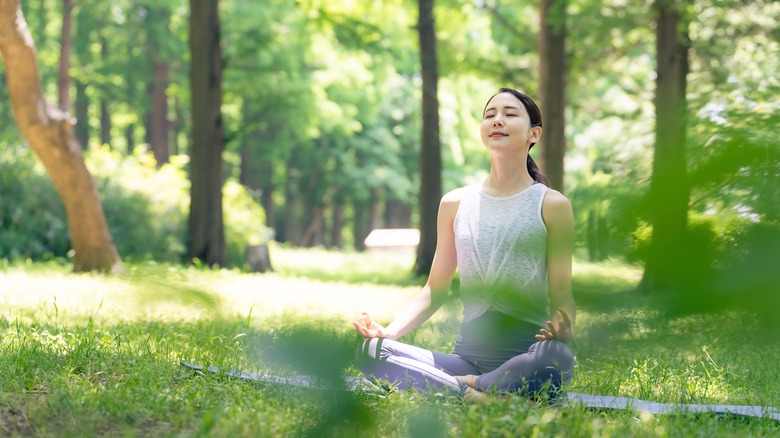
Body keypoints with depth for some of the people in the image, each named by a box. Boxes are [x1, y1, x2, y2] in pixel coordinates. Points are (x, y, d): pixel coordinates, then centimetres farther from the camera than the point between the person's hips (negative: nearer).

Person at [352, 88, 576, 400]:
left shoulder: (551, 205, 6)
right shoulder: (455, 204, 15)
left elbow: (561, 293, 2)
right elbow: (436, 289, 17)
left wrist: (563, 328, -23)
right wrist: (390, 330, -2)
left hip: (527, 356, -3)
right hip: (468, 354, 3)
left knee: (556, 358, -40)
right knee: (371, 352, -21)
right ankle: (472, 393, -29)